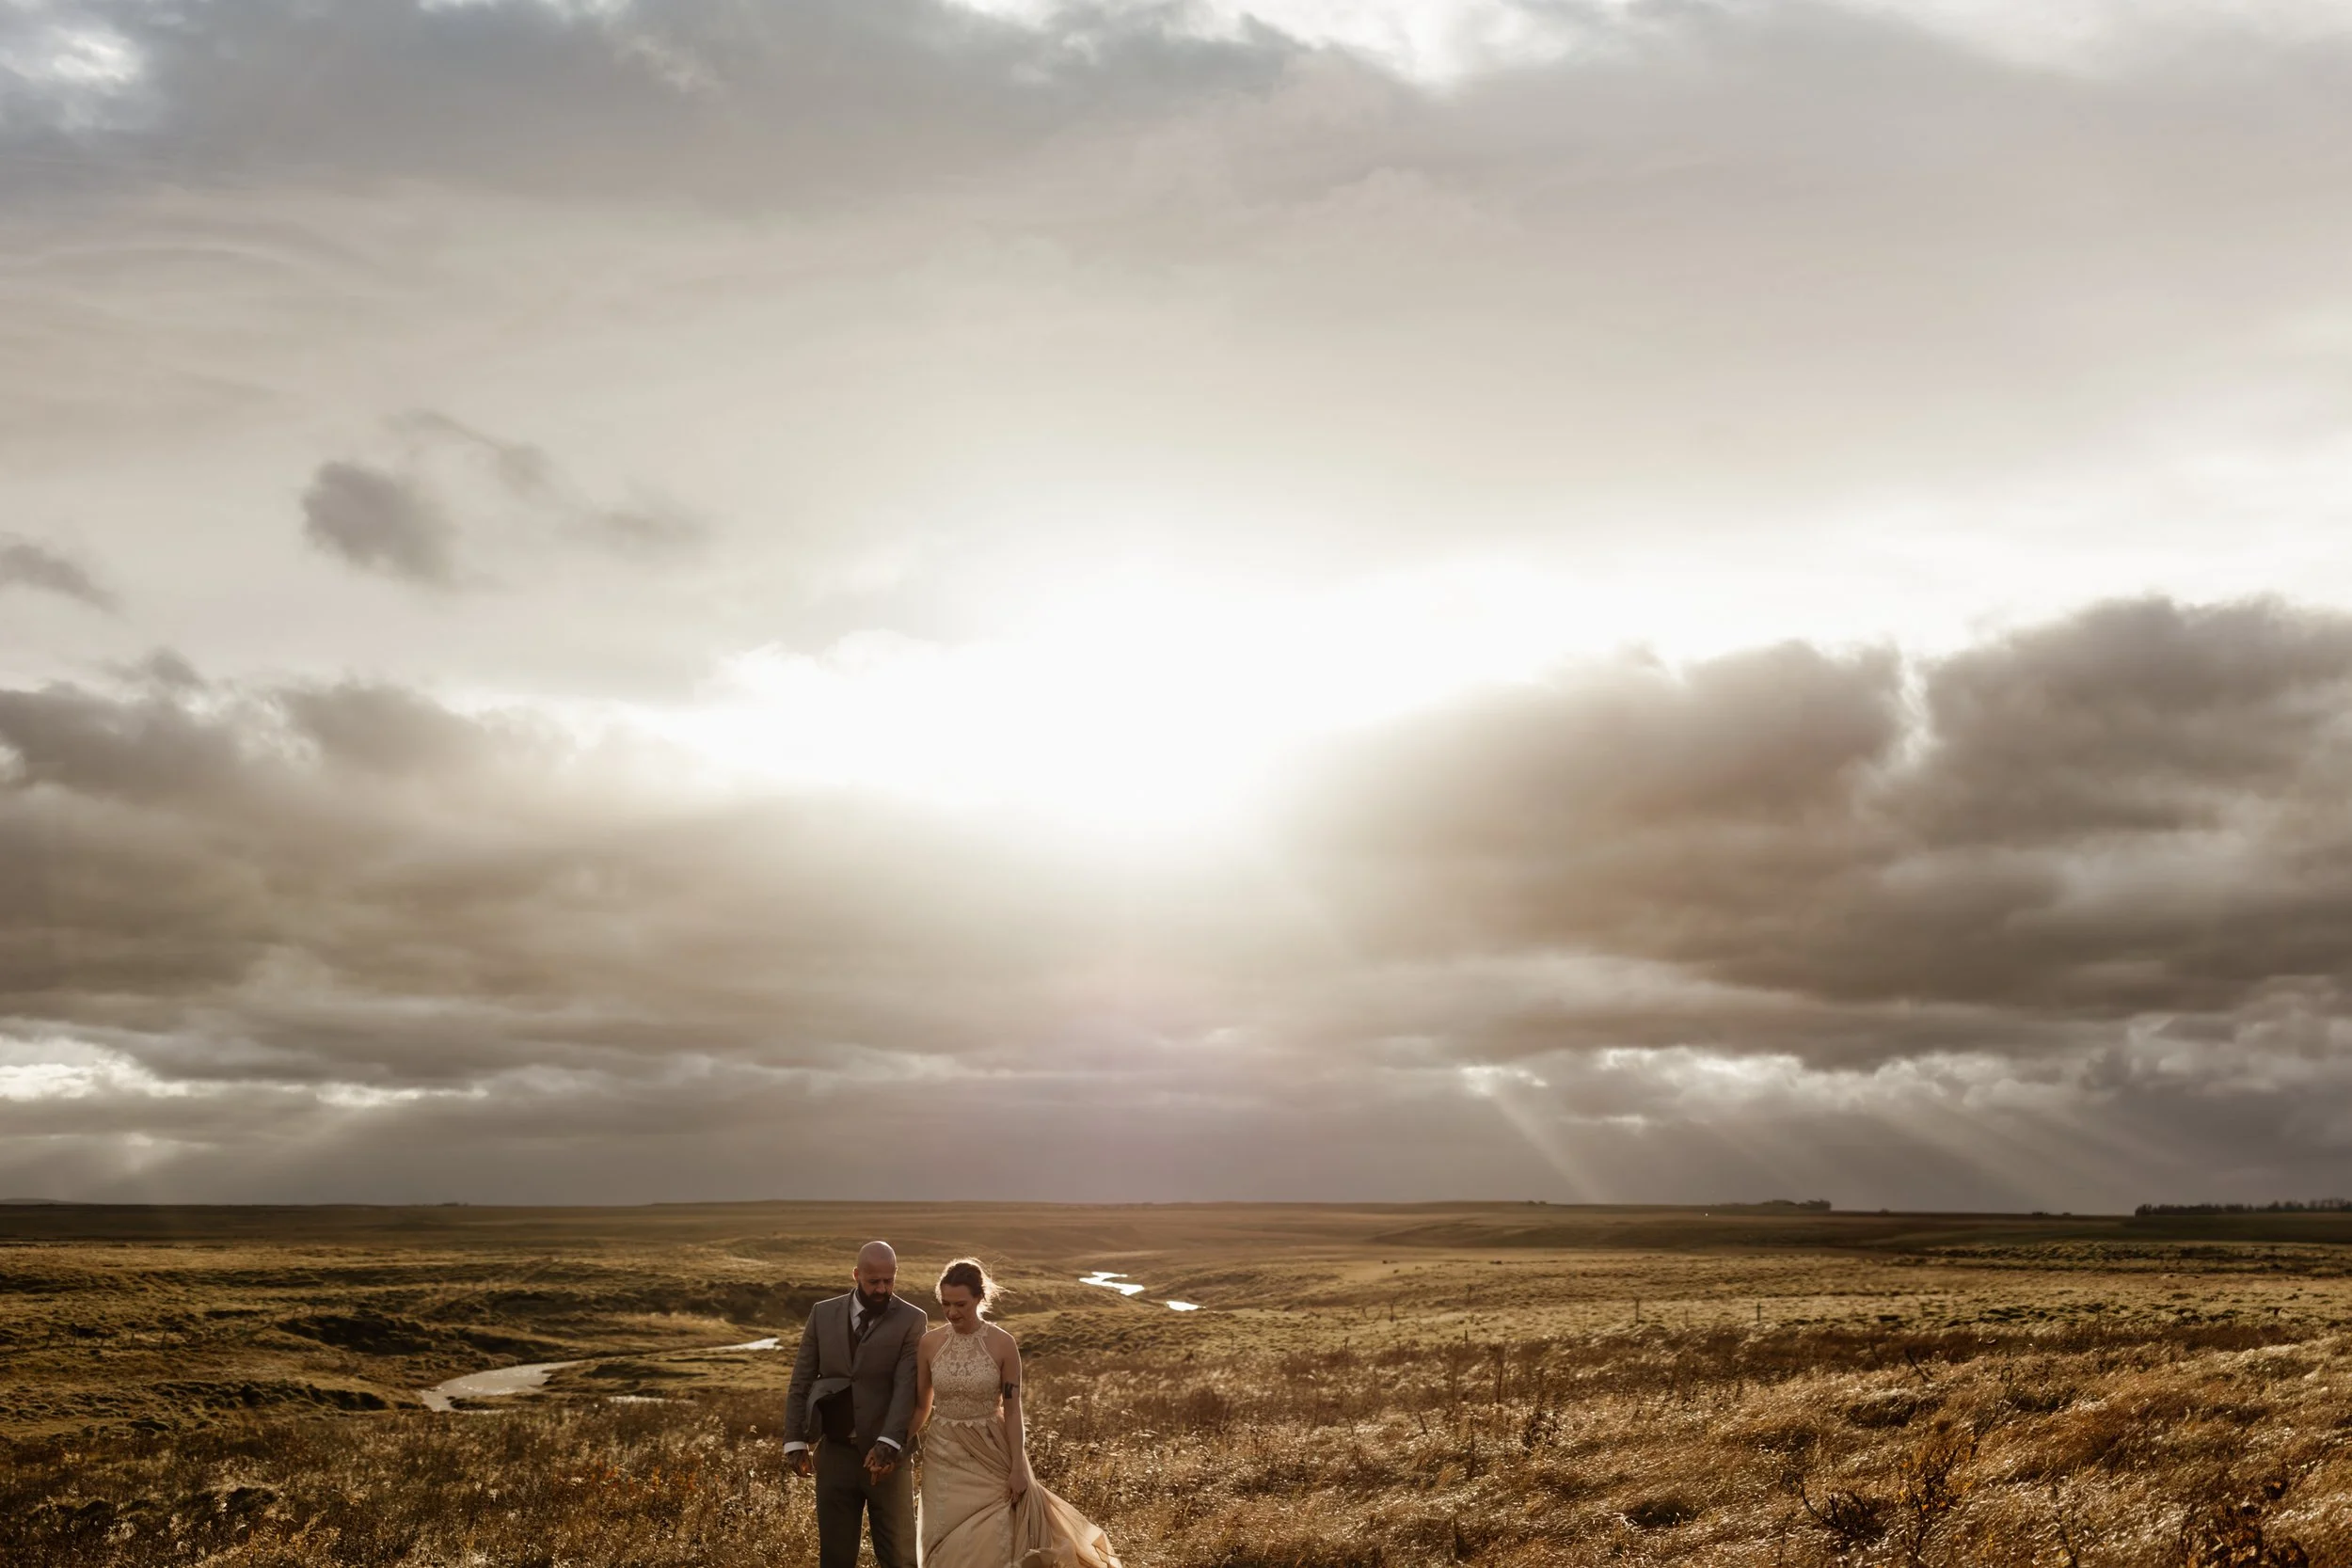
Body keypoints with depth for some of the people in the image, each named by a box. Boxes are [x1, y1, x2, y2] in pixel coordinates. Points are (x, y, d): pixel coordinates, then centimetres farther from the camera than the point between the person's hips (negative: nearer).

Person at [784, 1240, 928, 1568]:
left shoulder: (912, 1320, -4)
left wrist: (889, 1443, -24)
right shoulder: (823, 1314, 6)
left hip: (886, 1455, -3)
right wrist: (795, 1440, 0)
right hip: (835, 1454, 3)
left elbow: (907, 1387, -13)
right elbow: (801, 1382, 8)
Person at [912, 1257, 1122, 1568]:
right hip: (944, 1455, 2)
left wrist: (1018, 1468, -7)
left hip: (990, 1455, -2)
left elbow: (1012, 1410, -6)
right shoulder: (930, 1343, -4)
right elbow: (921, 1405, 7)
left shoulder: (1003, 1344, -10)